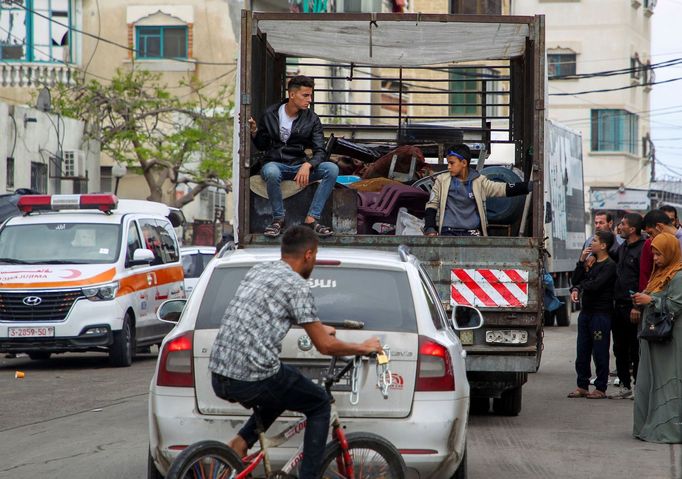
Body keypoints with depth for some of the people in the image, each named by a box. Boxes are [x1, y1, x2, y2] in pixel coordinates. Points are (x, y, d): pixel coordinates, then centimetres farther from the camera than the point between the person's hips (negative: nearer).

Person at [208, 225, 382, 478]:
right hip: (253, 379, -7)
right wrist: (363, 348, 12)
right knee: (320, 405, 15)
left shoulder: (258, 270, 17)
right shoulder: (297, 285, -7)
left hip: (218, 377, 7)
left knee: (282, 390, 34)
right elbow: (325, 346, -5)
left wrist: (317, 327, 49)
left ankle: (241, 441, 16)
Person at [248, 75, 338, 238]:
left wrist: (307, 165, -26)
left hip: (300, 165, 2)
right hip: (275, 163, -2)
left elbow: (320, 151, -5)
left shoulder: (312, 119, 2)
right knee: (271, 173, -40)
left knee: (332, 169, -25)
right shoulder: (270, 115, 2)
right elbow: (262, 146, 12)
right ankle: (278, 219, -19)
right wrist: (254, 133, -11)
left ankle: (311, 219, -25)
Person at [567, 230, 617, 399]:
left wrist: (579, 287, -6)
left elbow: (595, 285, -21)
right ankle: (582, 387, 16)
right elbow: (575, 280, 10)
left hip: (601, 314, -8)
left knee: (600, 352, -3)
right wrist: (581, 261, 0)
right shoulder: (591, 263, 16)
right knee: (582, 352, 9)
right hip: (586, 311, 8)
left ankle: (600, 388, 3)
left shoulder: (609, 265, -9)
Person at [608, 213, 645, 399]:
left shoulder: (643, 249, -11)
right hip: (619, 305, 9)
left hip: (633, 307, -9)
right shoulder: (621, 249, 17)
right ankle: (624, 386, 19)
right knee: (620, 348, 11)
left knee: (635, 349, -3)